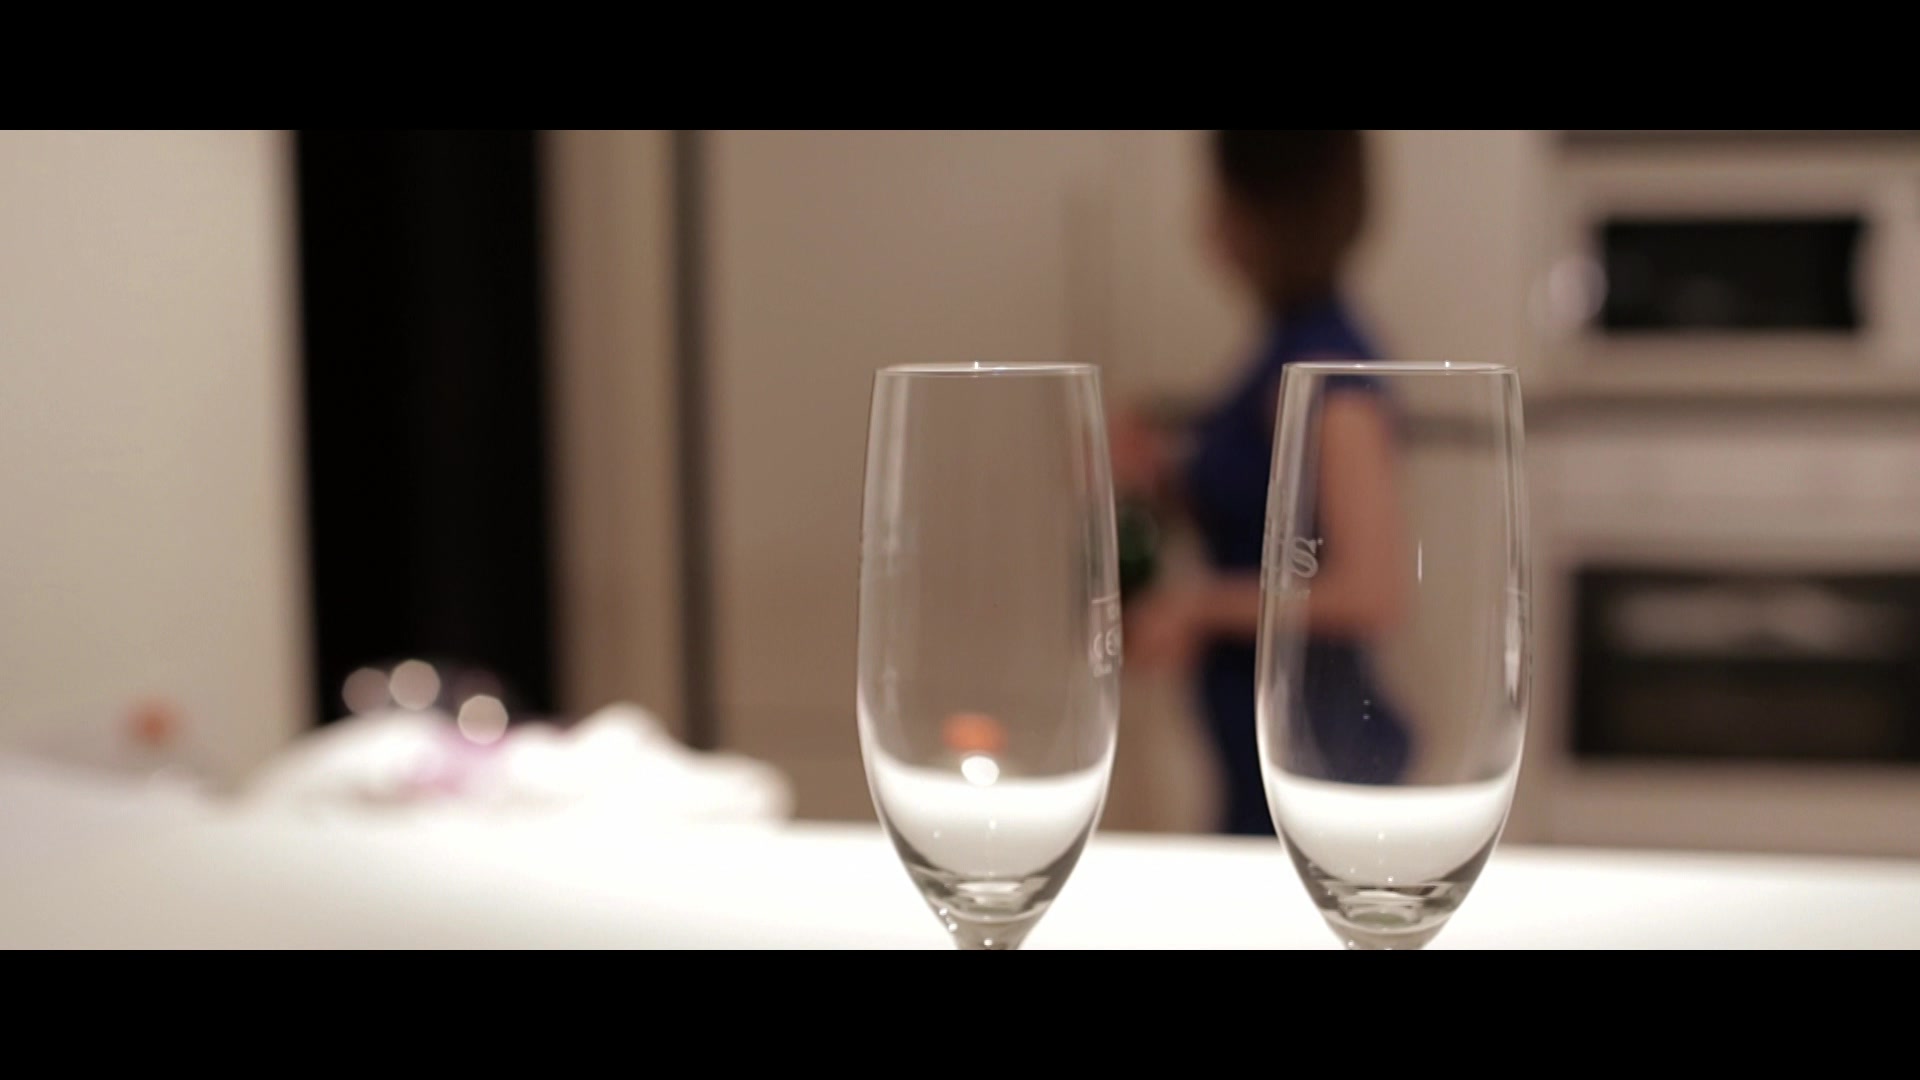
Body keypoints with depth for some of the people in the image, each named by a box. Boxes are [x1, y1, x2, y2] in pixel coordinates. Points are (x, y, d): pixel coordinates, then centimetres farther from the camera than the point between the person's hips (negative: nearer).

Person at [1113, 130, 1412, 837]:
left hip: (1313, 750, -9)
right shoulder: (1291, 351, 10)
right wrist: (1162, 482, 5)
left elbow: (1370, 592, -23)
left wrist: (1202, 603, -15)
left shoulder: (1321, 372, -18)